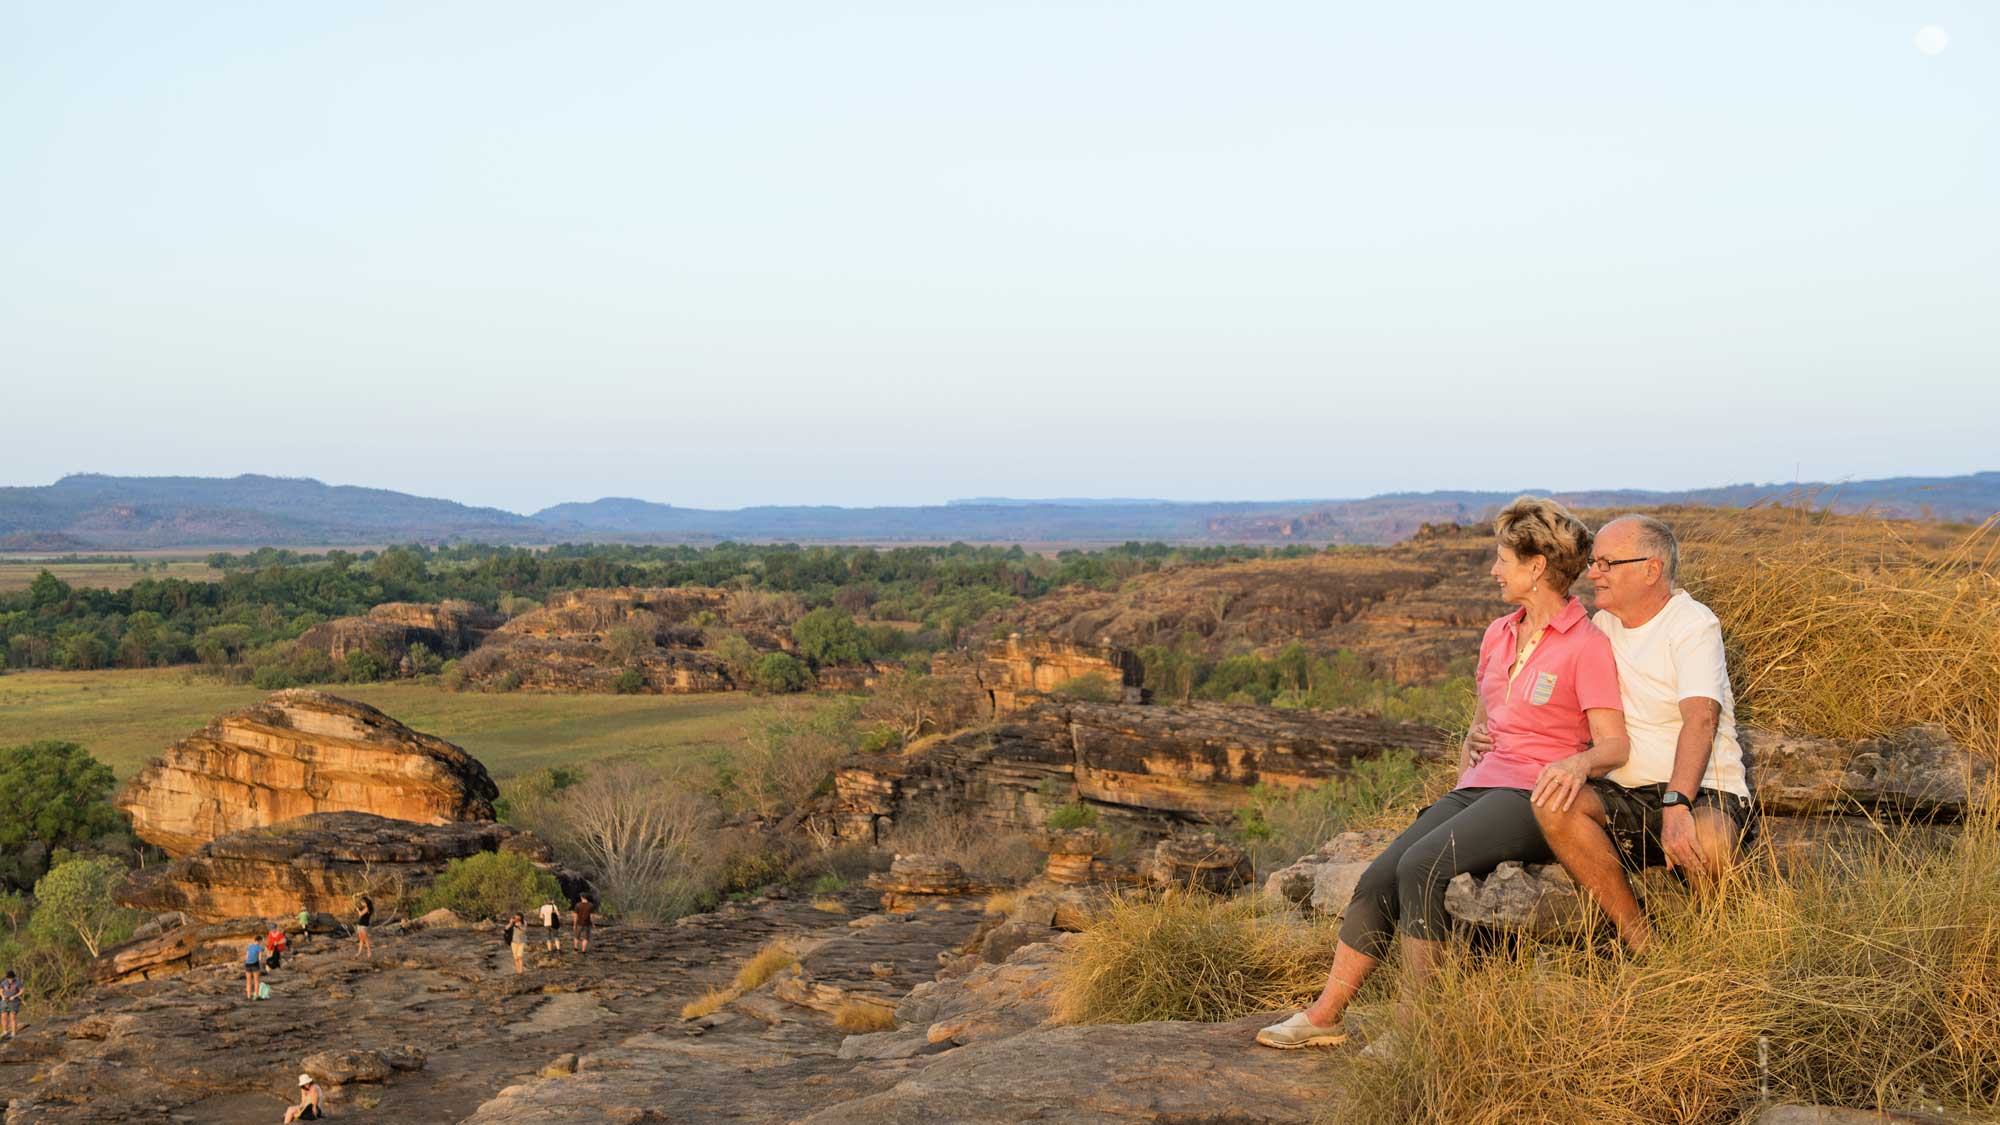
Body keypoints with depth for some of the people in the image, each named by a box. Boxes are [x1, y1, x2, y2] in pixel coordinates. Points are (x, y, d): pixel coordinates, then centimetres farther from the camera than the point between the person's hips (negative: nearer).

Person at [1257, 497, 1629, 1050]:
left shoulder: (1587, 645, -5)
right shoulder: (1498, 635, 17)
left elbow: (1614, 744, -13)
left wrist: (1577, 762, -35)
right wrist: (1462, 782, 13)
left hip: (1534, 798, -7)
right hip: (1478, 790, 7)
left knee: (1421, 865, -30)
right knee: (1376, 880, -13)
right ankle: (1324, 1016, -5)